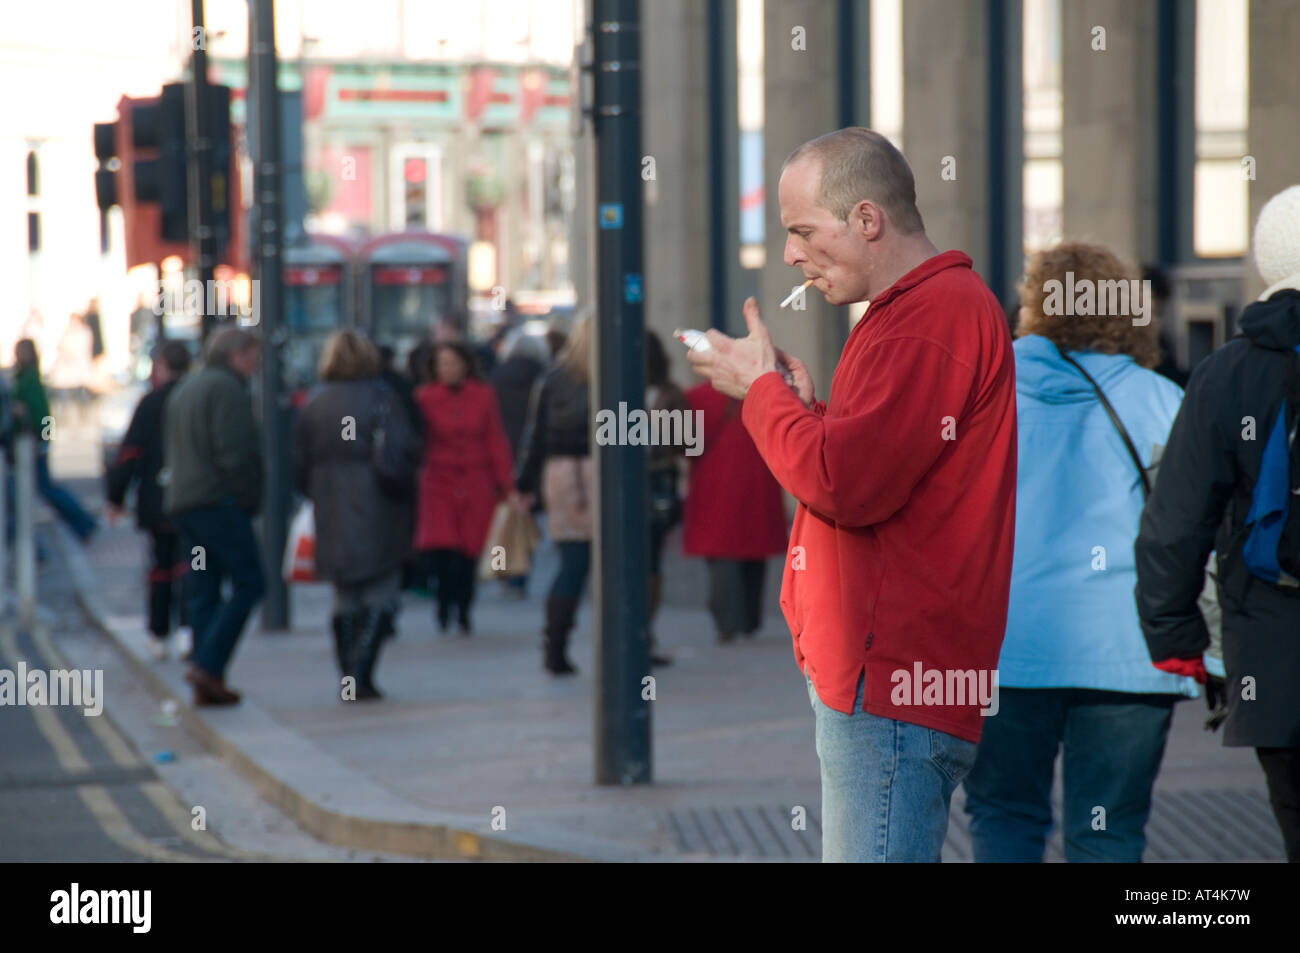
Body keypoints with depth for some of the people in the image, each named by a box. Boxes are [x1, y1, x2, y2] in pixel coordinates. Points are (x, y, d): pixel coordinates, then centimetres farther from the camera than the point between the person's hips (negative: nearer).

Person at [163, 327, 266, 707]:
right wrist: (250, 499, -6)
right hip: (218, 501, -9)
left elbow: (170, 451, 24)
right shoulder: (226, 388, -9)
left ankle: (207, 687, 4)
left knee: (203, 591, 7)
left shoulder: (183, 389, 21)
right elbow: (233, 451, -18)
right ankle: (209, 665, -18)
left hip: (180, 502, 9)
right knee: (248, 583, -7)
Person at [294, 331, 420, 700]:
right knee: (380, 598, -1)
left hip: (331, 517, 4)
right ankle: (360, 674, -14)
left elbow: (300, 465, 6)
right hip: (377, 514, -4)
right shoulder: (380, 398, -8)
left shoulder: (312, 404, 4)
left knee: (345, 600, 14)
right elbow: (406, 451, -13)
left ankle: (348, 680, 13)